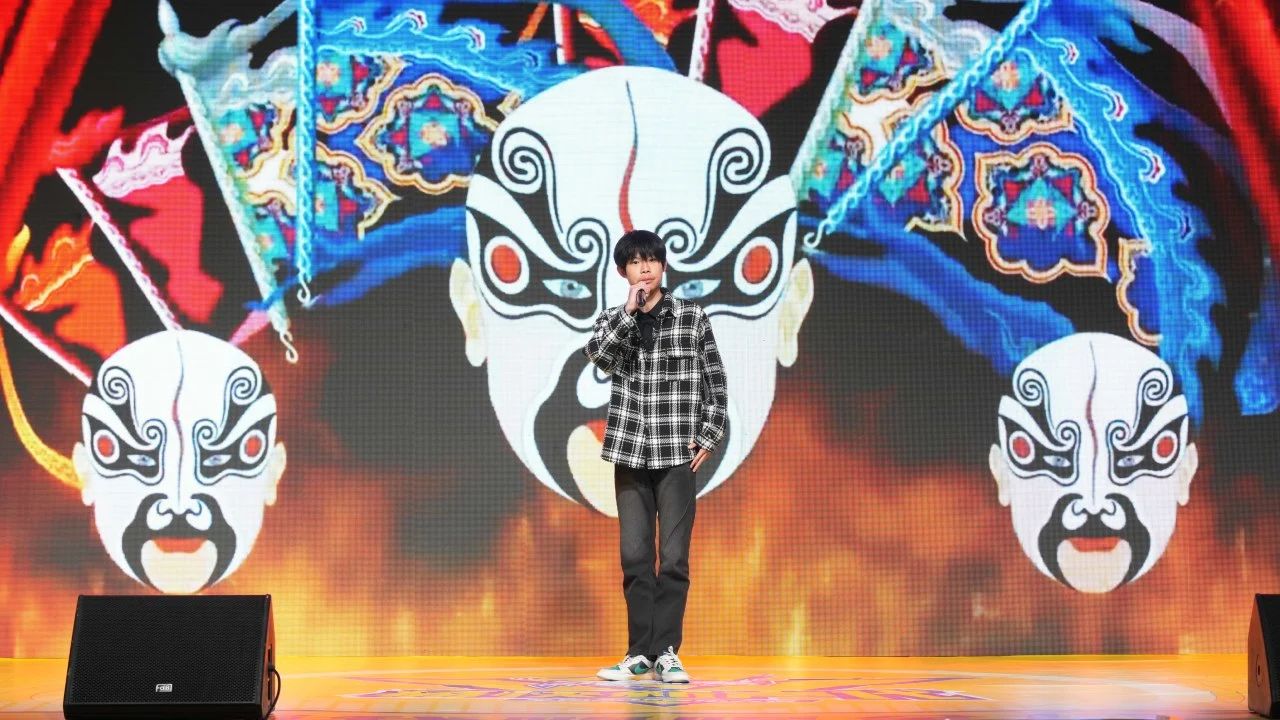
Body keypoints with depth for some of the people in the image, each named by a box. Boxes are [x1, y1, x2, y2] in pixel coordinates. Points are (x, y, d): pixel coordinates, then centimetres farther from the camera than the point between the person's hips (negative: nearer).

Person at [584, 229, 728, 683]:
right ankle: (640, 653, 10)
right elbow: (598, 356, -13)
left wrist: (708, 436, -3)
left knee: (673, 556, -4)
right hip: (630, 452, 2)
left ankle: (666, 652, 3)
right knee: (634, 556, 4)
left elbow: (715, 383, 4)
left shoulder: (692, 318, 2)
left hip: (677, 453, -2)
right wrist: (630, 311, -16)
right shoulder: (613, 321, 8)